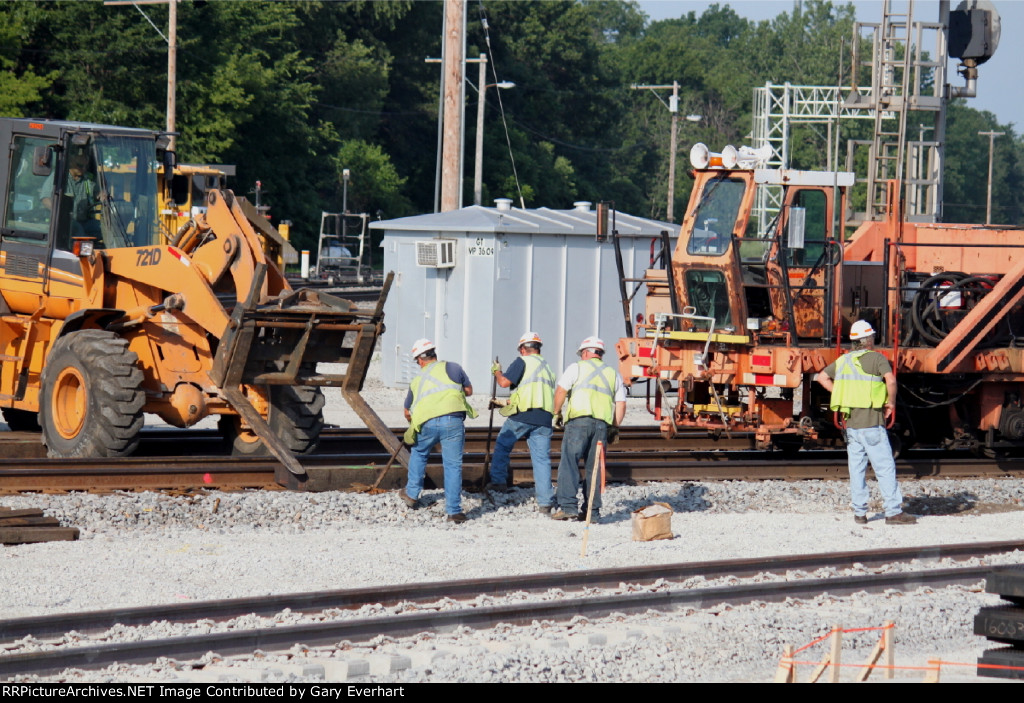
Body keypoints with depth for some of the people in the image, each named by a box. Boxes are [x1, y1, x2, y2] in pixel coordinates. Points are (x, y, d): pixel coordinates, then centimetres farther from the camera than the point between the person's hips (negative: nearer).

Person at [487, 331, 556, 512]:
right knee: (542, 458, 2)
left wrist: (497, 372, 15)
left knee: (502, 446, 16)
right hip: (543, 419, 5)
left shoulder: (523, 362, 1)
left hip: (522, 416, -5)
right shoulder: (548, 368, 24)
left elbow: (505, 382, -10)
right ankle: (545, 501, -3)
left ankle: (498, 481, 12)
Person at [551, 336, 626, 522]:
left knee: (569, 462, -7)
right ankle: (592, 510, 6)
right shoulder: (613, 374, 21)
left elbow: (560, 391, 0)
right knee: (594, 467, 8)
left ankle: (567, 506, -18)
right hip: (602, 423, 4)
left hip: (579, 419, -4)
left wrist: (557, 413, 12)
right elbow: (621, 404, 15)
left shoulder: (577, 368, 9)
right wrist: (615, 427, 20)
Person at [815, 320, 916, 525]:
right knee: (885, 467, -4)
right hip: (871, 423, -6)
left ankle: (859, 512, 9)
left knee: (856, 468, 9)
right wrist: (891, 403, -7)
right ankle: (893, 512, -6)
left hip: (850, 422, 6)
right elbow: (890, 380, -22)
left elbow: (822, 377, 20)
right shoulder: (876, 358, -7)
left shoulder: (844, 360, 12)